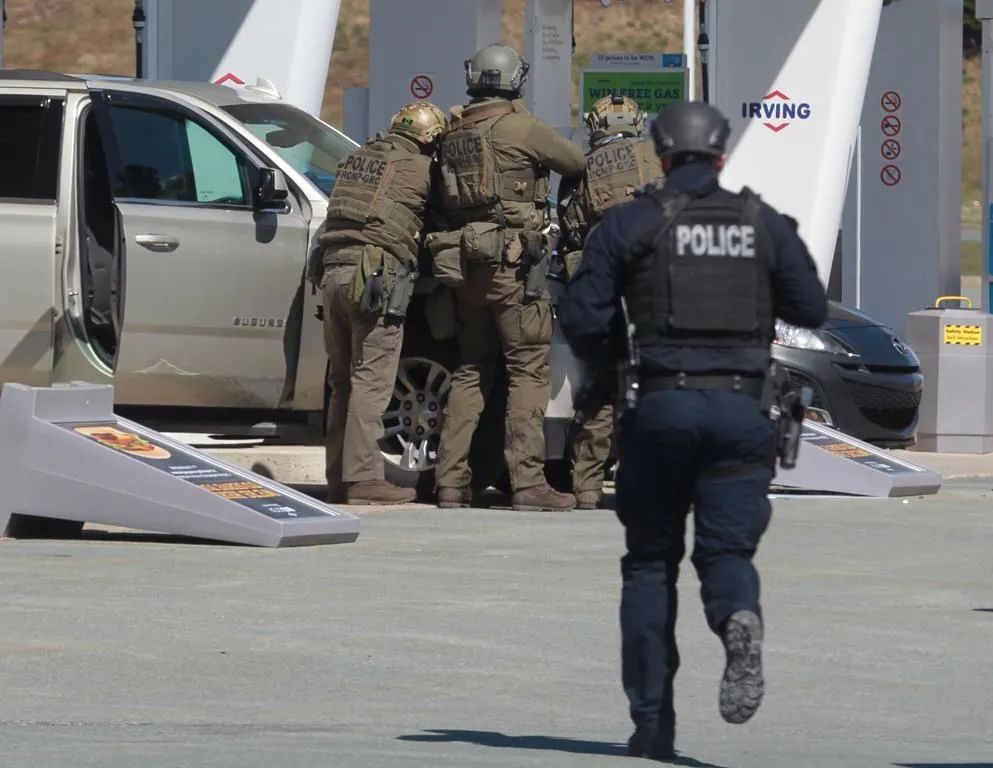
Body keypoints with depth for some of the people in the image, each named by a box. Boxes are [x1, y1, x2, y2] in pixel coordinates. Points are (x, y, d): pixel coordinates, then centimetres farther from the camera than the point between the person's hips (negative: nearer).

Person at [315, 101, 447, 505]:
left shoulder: (357, 159, 21)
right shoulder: (418, 168, 1)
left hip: (334, 272, 7)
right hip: (377, 274, -7)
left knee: (343, 382, 12)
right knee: (371, 381, -7)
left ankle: (339, 477, 13)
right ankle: (363, 477, -11)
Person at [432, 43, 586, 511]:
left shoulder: (454, 134, 13)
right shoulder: (522, 128, -6)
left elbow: (442, 198, 15)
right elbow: (576, 165, 3)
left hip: (466, 262, 6)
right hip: (513, 261, -6)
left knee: (470, 372, 13)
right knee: (529, 370, -4)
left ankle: (450, 482, 10)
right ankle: (528, 482, -10)